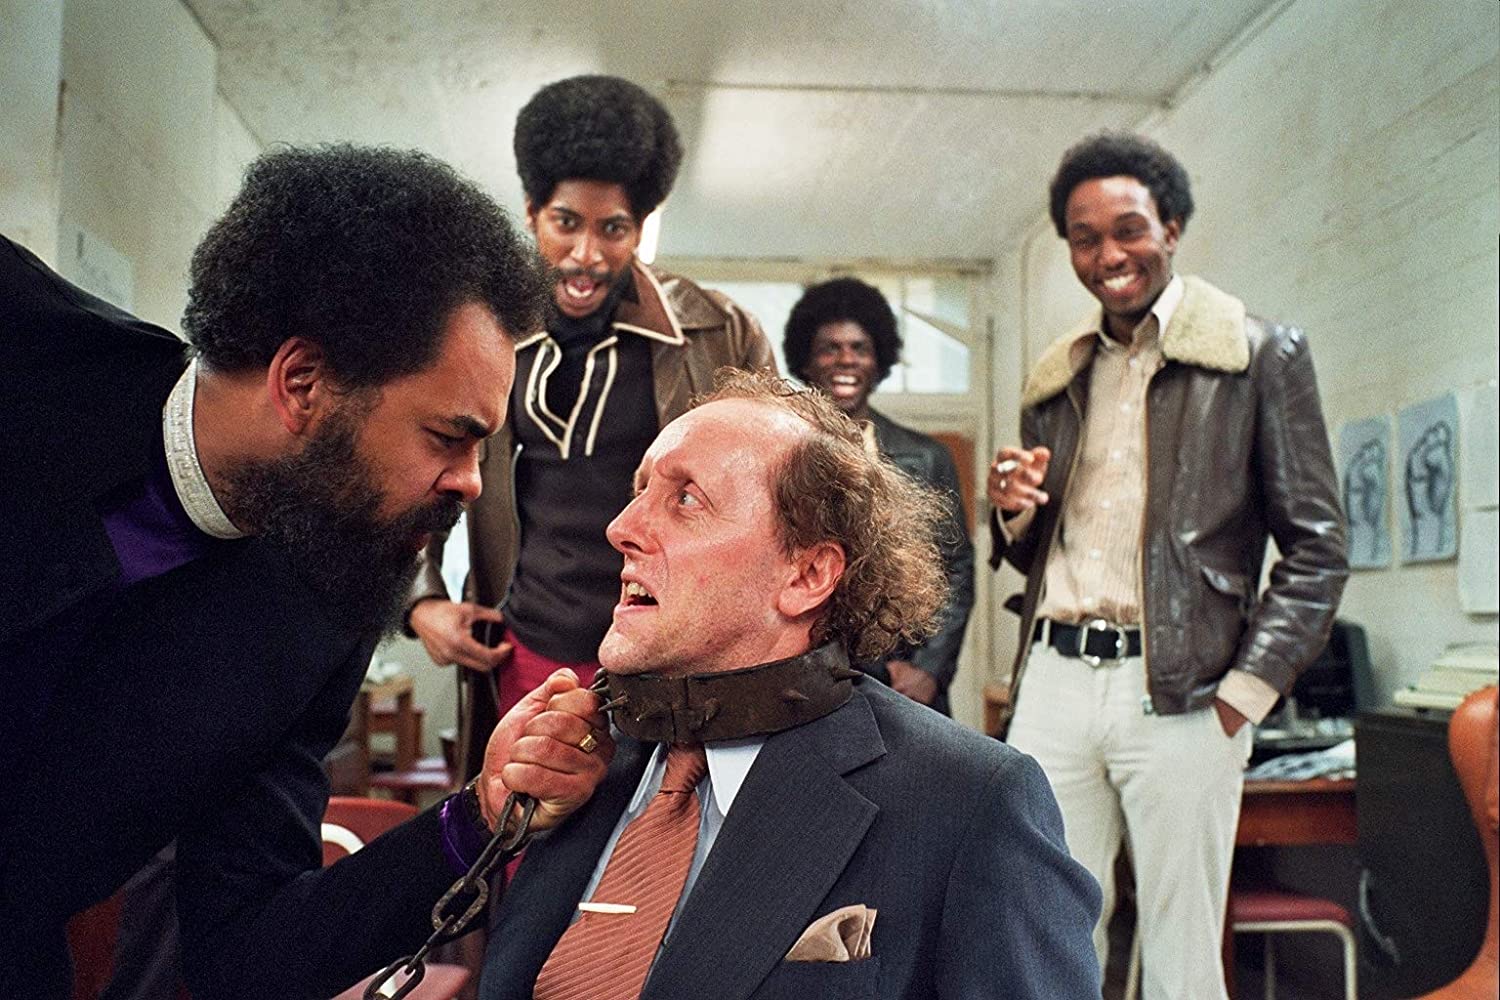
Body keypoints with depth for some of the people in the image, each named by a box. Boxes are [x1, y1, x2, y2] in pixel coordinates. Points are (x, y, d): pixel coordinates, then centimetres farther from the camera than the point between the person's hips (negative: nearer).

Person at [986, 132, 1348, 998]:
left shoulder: (1261, 353, 1)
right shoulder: (1054, 378, 16)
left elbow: (1317, 548, -2)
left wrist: (1244, 694, -10)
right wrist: (1015, 510, 0)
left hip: (1177, 696, -4)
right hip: (1053, 684, 4)